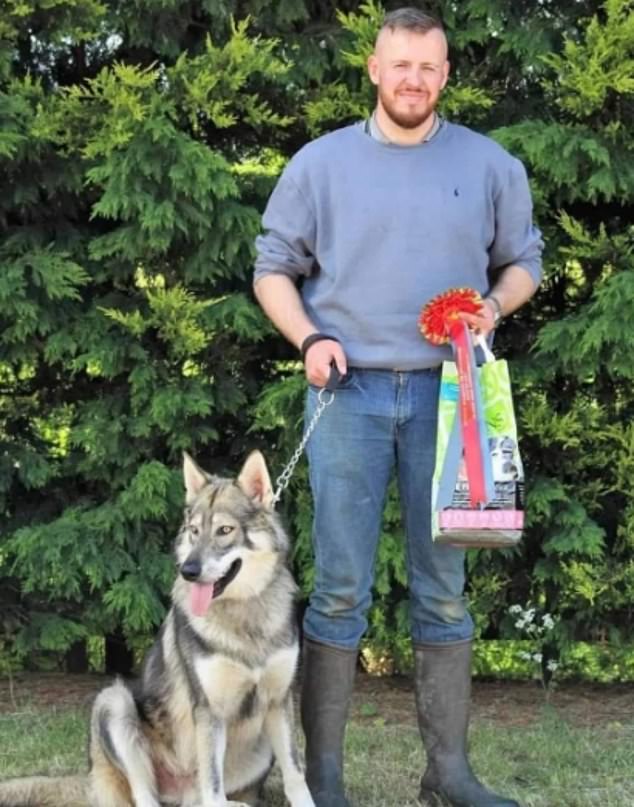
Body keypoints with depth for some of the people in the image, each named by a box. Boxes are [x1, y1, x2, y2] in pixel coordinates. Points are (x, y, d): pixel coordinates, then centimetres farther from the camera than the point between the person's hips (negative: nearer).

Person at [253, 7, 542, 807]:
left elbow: (523, 260, 15)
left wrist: (495, 304, -6)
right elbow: (274, 268, 10)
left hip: (447, 393, 1)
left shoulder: (490, 165, 7)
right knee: (341, 586, -1)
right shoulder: (320, 163, 5)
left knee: (443, 585, 6)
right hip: (349, 391, -1)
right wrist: (309, 338, -8)